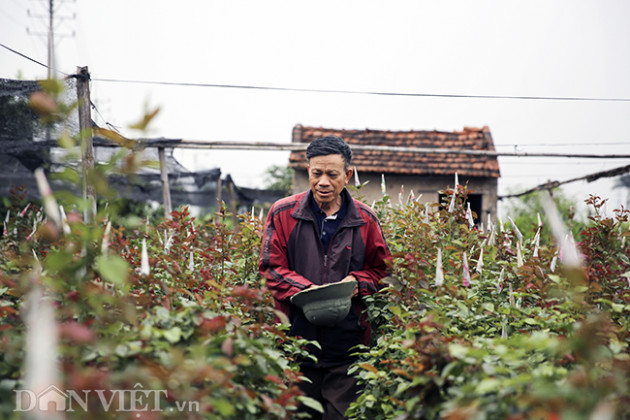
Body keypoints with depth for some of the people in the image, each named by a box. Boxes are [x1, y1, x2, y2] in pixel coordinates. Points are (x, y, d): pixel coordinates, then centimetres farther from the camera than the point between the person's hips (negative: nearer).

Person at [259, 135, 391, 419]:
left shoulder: (365, 220, 7)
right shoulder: (283, 213, 3)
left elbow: (381, 270, 16)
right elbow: (271, 268, 1)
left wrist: (357, 281, -6)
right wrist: (306, 290, -15)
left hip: (346, 344, 1)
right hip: (297, 339, 0)